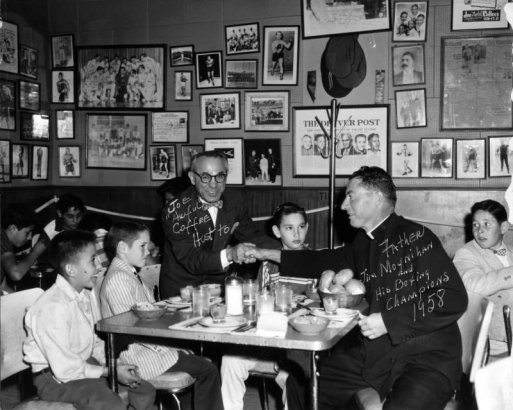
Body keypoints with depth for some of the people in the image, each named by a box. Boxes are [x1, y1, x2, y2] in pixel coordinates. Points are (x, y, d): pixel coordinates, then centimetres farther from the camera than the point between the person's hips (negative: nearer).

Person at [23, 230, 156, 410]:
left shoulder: (82, 296, 4)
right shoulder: (53, 307, -26)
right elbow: (64, 370, -25)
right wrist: (110, 371, -17)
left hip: (85, 365, 9)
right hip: (56, 378, -9)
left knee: (146, 391, 3)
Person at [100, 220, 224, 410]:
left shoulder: (129, 274, 14)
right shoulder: (118, 279, -18)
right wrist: (166, 346, -18)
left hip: (148, 346, 10)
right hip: (138, 354, -10)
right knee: (207, 370, -10)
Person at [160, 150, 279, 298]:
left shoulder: (233, 200, -2)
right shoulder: (174, 211, -18)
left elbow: (252, 236, 11)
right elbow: (190, 260, -23)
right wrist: (229, 255, -39)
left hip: (218, 283, 5)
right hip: (181, 290, -4)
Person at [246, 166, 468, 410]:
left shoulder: (415, 237, -13)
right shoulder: (364, 243, 10)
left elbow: (454, 299, -20)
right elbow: (329, 260, 25)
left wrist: (388, 321, -21)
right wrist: (269, 254, 22)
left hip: (425, 357, -7)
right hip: (372, 355, 8)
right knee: (300, 383, 9)